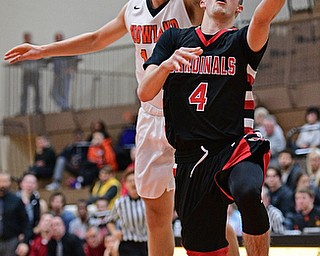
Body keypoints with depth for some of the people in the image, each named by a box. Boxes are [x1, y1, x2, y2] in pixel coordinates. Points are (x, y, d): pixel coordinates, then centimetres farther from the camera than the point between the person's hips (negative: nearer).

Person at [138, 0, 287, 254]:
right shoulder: (173, 39, 12)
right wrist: (166, 64, -18)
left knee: (247, 191, -36)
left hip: (235, 147, -3)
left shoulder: (241, 42, 5)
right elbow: (144, 93, 1)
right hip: (190, 157, 3)